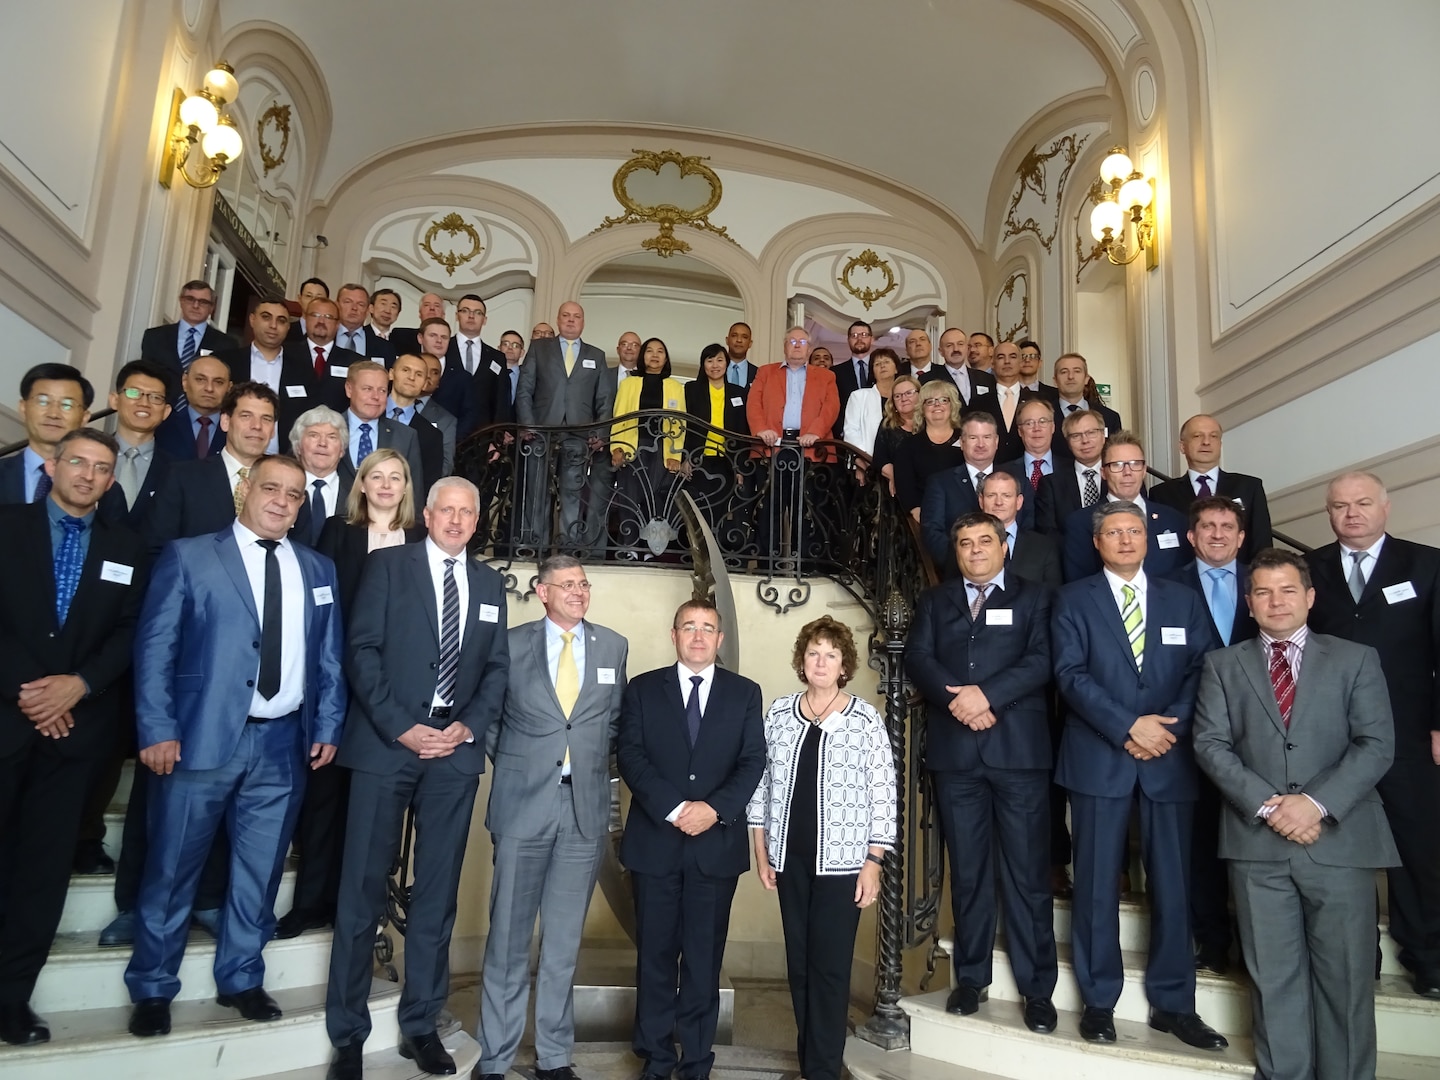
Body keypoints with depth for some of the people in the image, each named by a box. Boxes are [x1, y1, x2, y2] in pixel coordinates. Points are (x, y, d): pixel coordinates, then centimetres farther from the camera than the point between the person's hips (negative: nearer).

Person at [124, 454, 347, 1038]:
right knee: (172, 870, 8)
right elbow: (154, 646, -4)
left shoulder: (317, 569, 11)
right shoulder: (188, 556, 0)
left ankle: (240, 979, 30)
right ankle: (152, 989, 25)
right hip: (200, 738, -3)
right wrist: (158, 730, -10)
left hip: (284, 744, 3)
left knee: (259, 872, 13)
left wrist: (327, 725, 3)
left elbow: (330, 656, 11)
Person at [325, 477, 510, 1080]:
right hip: (386, 743, -3)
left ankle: (421, 1025, 21)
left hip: (457, 747, 3)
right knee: (363, 889, 2)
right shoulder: (386, 565, 3)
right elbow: (362, 651, -5)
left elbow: (498, 666, 10)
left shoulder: (489, 585, 13)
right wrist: (401, 728, -12)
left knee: (438, 894, 9)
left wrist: (469, 726, -5)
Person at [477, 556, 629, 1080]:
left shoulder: (614, 647, 6)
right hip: (523, 803, -2)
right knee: (509, 937, 5)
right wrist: (510, 764, 3)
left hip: (586, 806, 2)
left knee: (565, 940, 11)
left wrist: (594, 762, 6)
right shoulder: (513, 643, -1)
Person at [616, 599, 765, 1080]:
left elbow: (753, 762, 1)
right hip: (655, 841, 0)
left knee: (705, 957, 7)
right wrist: (673, 808, -15)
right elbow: (630, 755, -3)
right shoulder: (643, 689, 6)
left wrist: (715, 808, -14)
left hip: (717, 843, 0)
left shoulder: (745, 693, 7)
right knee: (656, 954, 8)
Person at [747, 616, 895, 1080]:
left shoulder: (865, 719, -6)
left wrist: (873, 863, -8)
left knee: (830, 966, 1)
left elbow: (882, 794, -5)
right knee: (799, 963, 12)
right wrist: (761, 853, 6)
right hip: (789, 857, 4)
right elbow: (761, 783, 7)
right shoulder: (778, 712, 3)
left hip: (842, 860, -3)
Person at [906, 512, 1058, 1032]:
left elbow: (1043, 659, -5)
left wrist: (988, 694, -16)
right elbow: (917, 658, 3)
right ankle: (971, 978, 20)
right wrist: (955, 699, -12)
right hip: (955, 752, 2)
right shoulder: (934, 601, 17)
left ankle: (1037, 989, 10)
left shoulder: (1034, 597, 9)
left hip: (1019, 750, -2)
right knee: (968, 872, 9)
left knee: (1028, 872, 0)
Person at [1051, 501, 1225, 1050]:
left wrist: (1169, 726, -11)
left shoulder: (1183, 600, 13)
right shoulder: (1074, 599, 4)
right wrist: (1129, 727, -14)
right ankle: (1099, 1001, 16)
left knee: (1172, 882, 7)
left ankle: (1172, 1003, 19)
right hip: (1099, 758, -2)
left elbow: (1201, 670, 4)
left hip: (1169, 759, 2)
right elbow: (1070, 673, -6)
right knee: (1097, 882, 4)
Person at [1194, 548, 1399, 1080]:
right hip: (1257, 841, 1)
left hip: (1339, 839, 0)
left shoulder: (1356, 660, 8)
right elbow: (1210, 744, 2)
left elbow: (1376, 744, -1)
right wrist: (1267, 804, -11)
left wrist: (1318, 803, -14)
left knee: (1344, 976, 5)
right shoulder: (1224, 664, 11)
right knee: (1274, 976, 7)